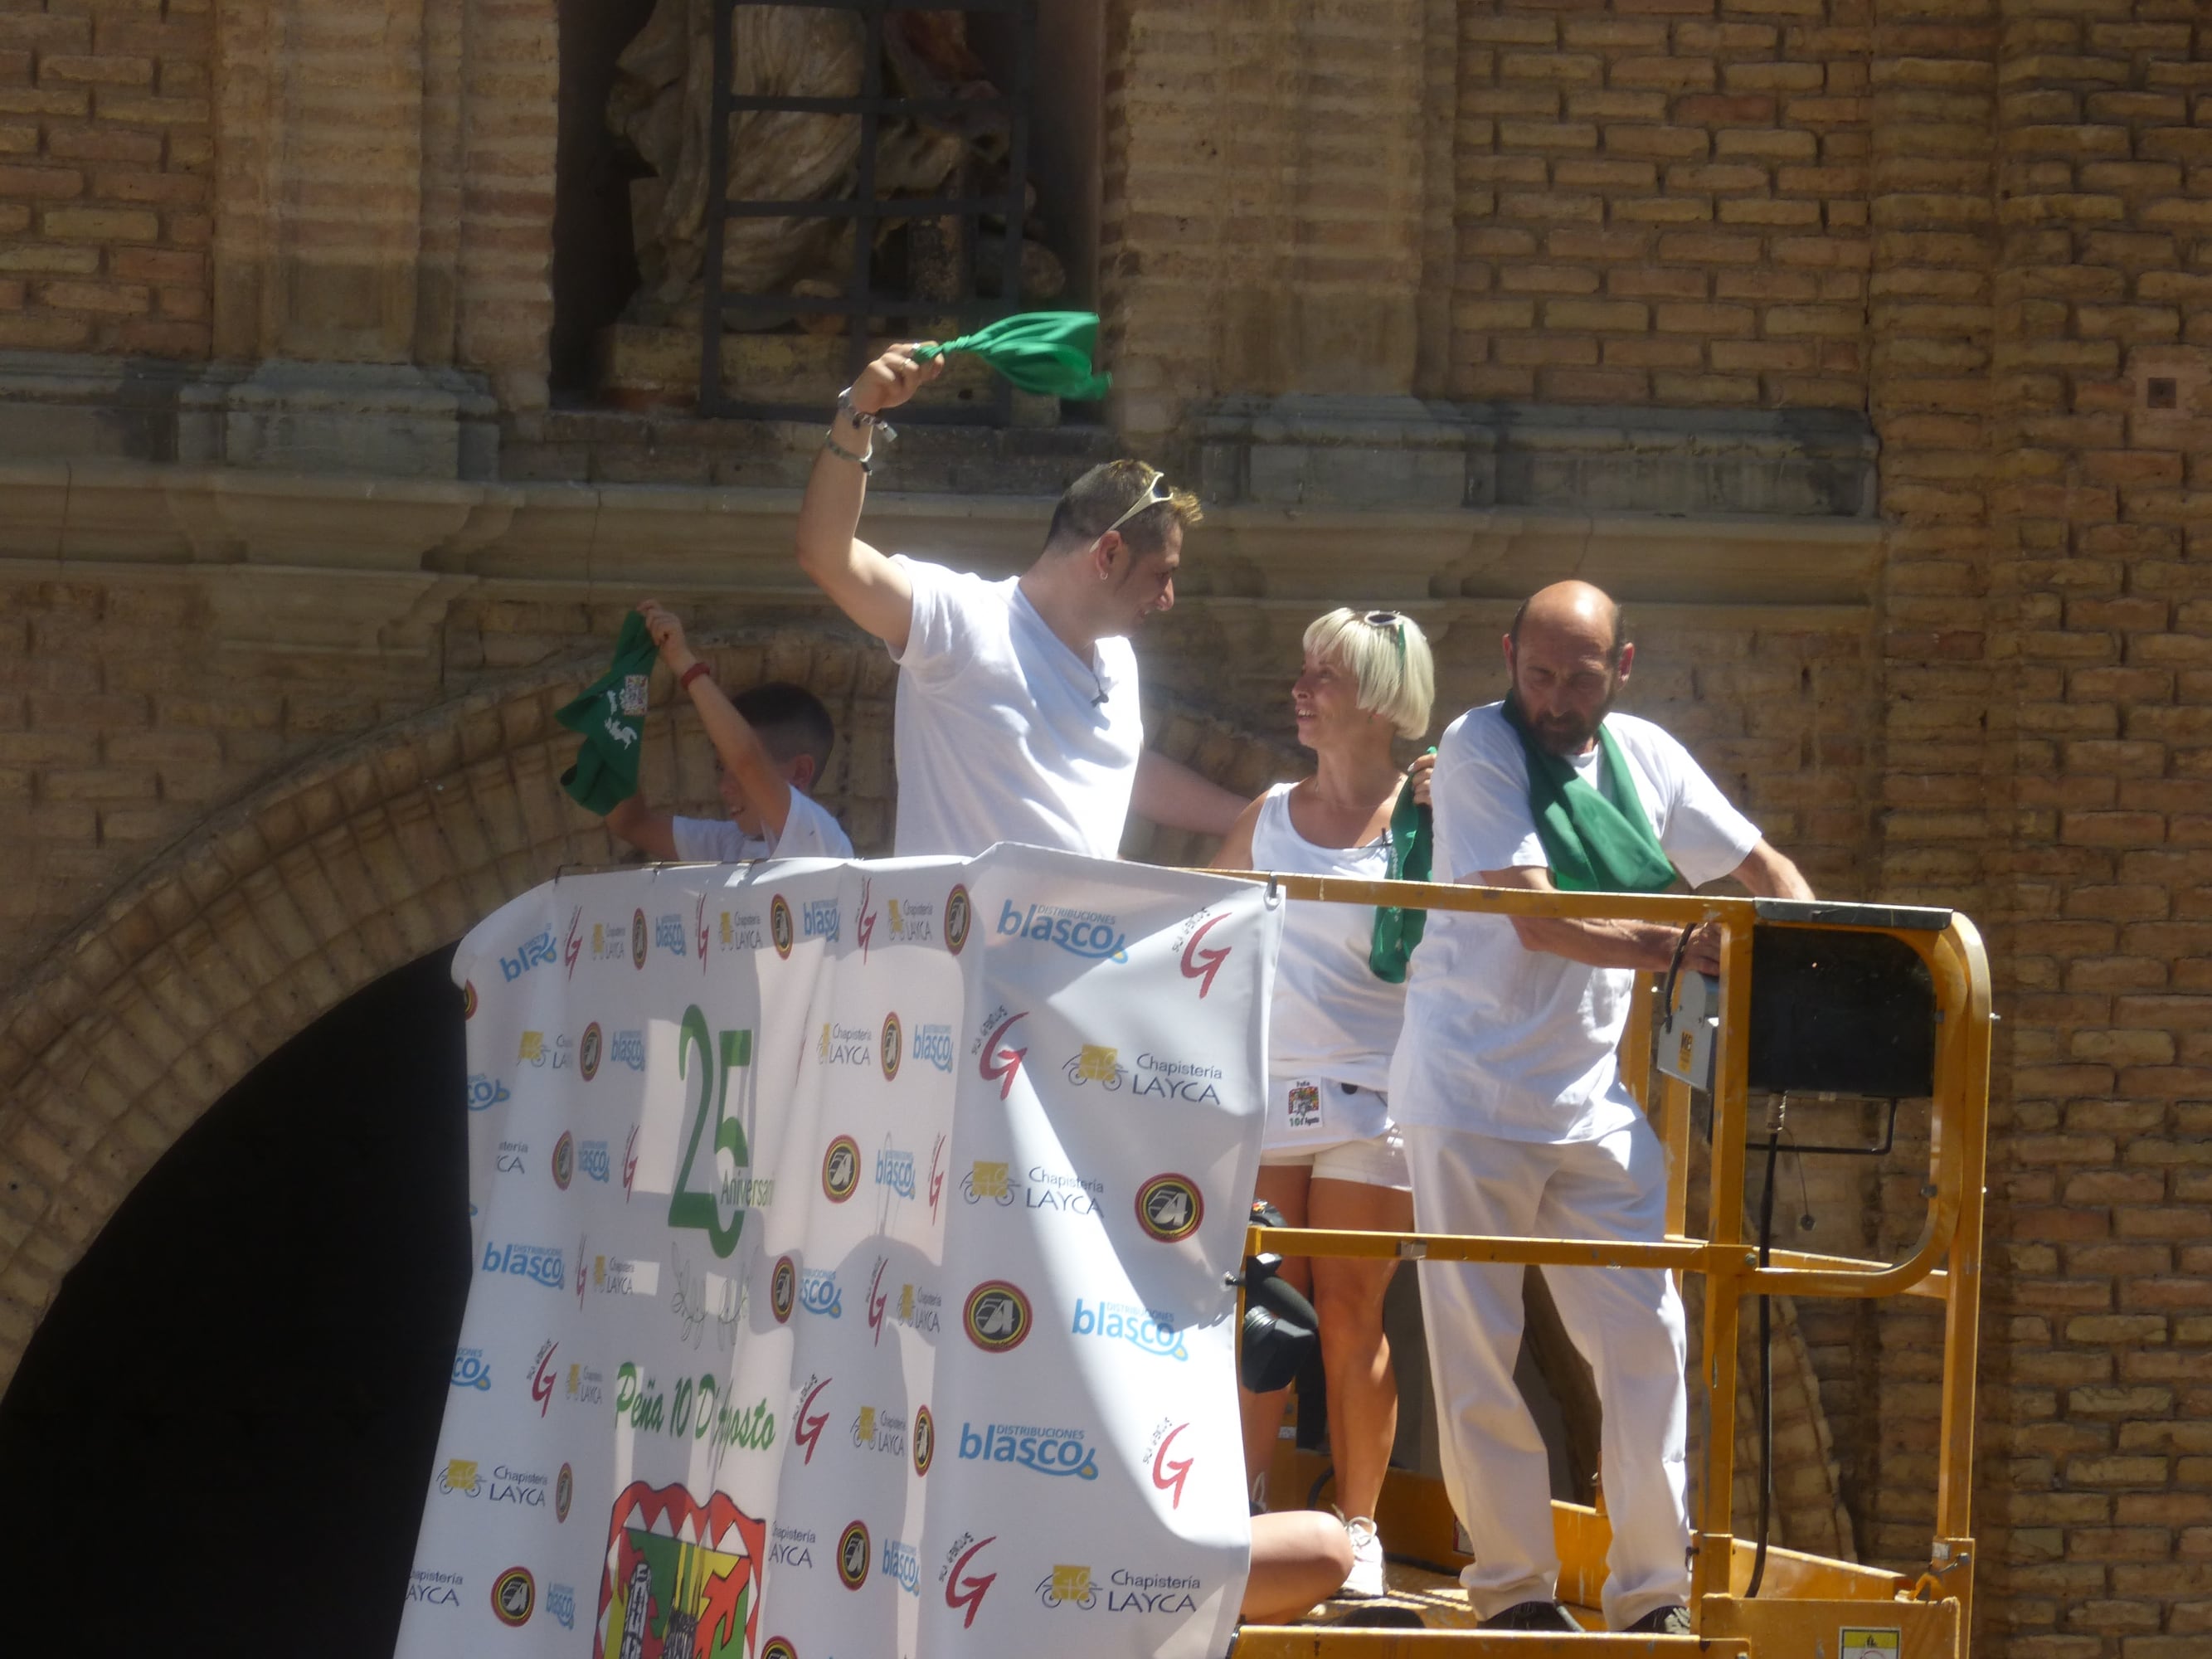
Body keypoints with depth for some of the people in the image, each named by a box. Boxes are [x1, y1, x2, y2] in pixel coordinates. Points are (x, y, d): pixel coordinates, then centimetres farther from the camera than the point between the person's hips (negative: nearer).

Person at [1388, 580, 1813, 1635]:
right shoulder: (1479, 749, -10)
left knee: (1645, 1337, -3)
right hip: (1474, 1096, -4)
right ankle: (1512, 1584, 9)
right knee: (1479, 1357, 0)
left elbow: (1765, 870, 15)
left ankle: (1653, 1590, 1)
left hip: (1595, 1101, 4)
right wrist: (1683, 951, -30)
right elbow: (1539, 922, -19)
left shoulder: (1645, 758, 6)